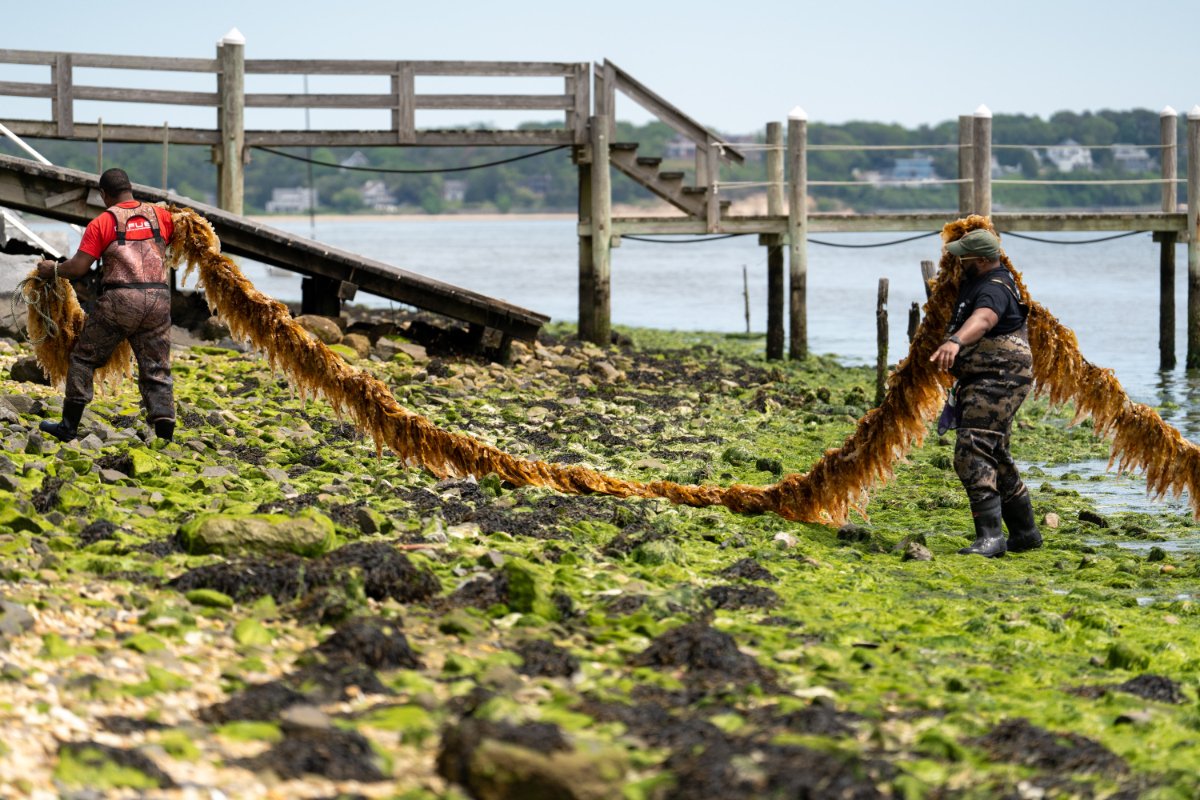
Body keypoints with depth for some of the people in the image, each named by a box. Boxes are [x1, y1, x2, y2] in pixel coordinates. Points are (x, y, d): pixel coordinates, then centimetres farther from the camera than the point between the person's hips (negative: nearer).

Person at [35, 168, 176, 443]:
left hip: (120, 300, -3)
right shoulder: (160, 215, 10)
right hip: (158, 301, 3)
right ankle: (165, 436, -1)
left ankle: (69, 427, 17)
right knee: (156, 370, 8)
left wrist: (53, 270, 13)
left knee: (84, 358, 13)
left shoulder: (101, 223, -1)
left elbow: (79, 267, -5)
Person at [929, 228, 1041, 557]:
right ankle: (1025, 532, 30)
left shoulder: (993, 289, -19)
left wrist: (955, 341, -60)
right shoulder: (977, 281, 15)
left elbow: (983, 318, -43)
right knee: (996, 459, 19)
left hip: (997, 380, -11)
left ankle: (990, 536, -27)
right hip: (981, 381, 11)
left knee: (972, 455, -21)